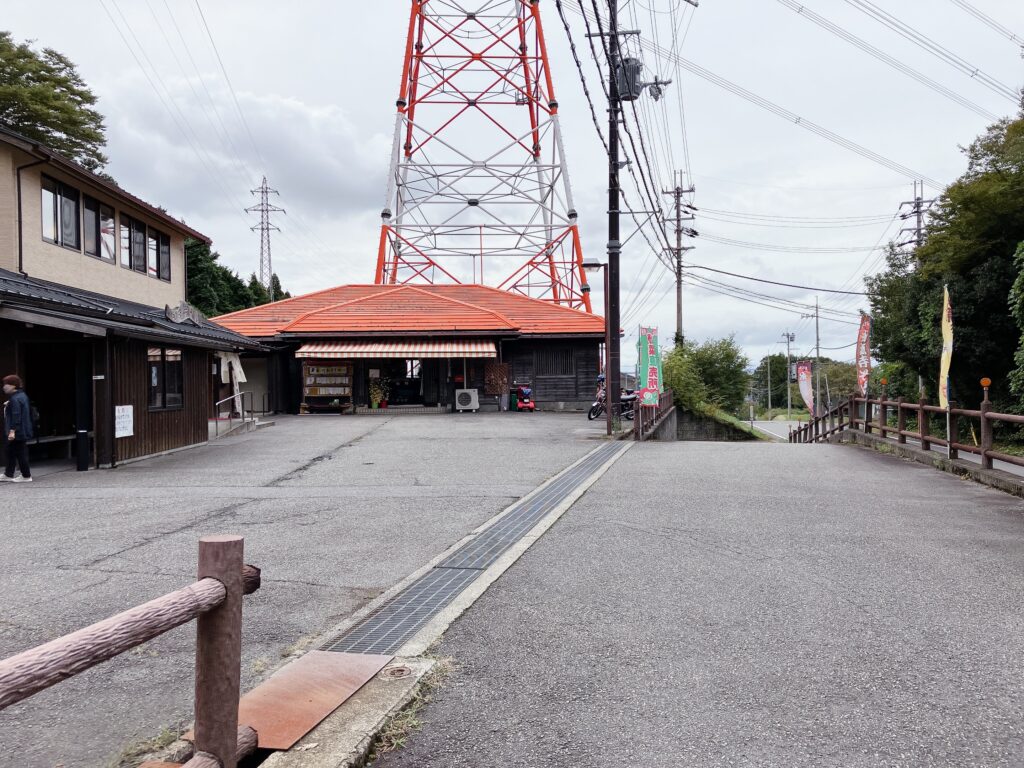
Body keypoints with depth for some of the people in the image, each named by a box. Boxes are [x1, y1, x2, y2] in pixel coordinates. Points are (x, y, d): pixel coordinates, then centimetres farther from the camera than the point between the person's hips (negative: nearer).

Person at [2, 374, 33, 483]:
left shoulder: (15, 399, -19)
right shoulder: (22, 395, 13)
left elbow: (16, 416, -25)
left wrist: (12, 431, -27)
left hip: (18, 432, -11)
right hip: (23, 431, 11)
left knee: (20, 453, -3)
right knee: (11, 452, 17)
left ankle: (26, 476, 3)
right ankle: (8, 475, 23)